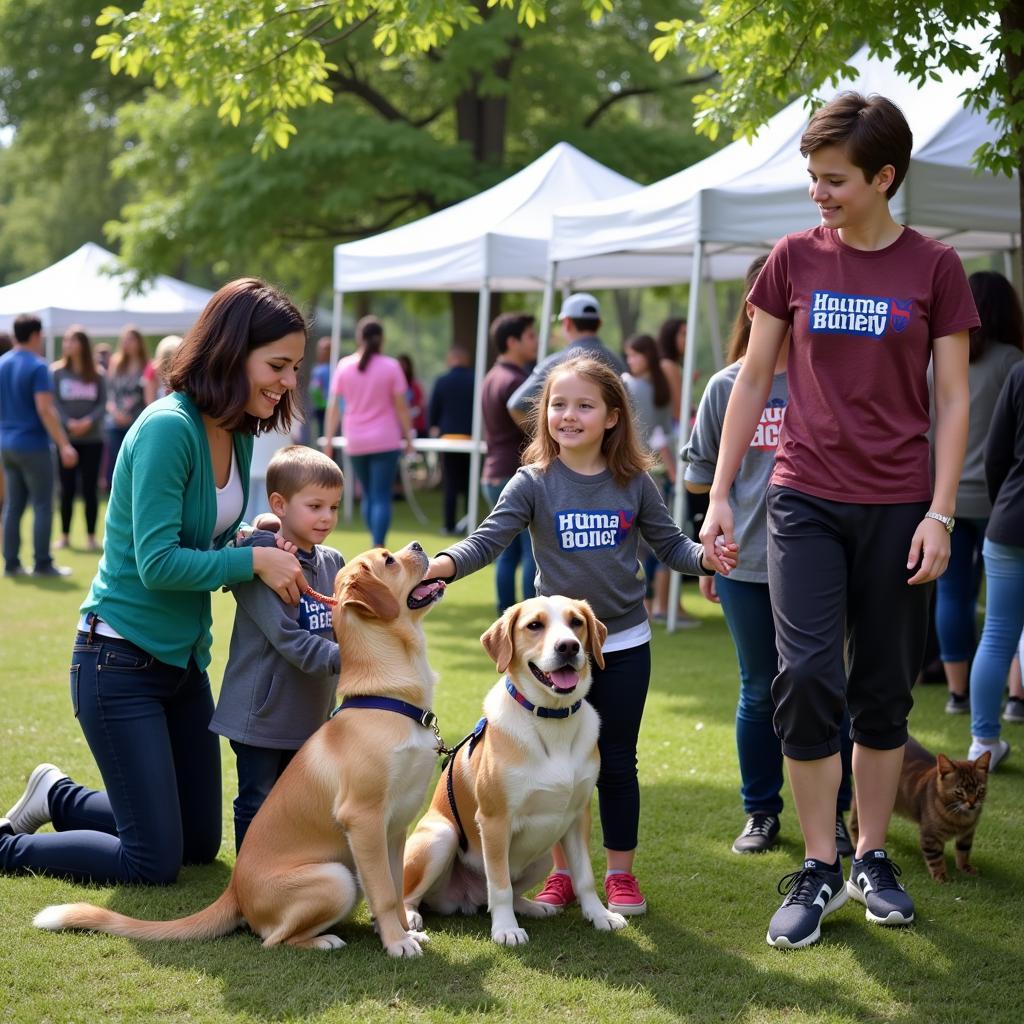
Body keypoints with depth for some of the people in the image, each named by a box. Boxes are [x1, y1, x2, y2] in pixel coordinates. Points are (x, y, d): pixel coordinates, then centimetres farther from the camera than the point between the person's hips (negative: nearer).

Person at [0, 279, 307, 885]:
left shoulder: (237, 437, 3)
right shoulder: (168, 428, -22)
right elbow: (157, 563, -25)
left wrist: (261, 543, -8)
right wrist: (253, 560, -21)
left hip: (184, 660, 9)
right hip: (122, 661, -9)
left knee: (201, 844, 17)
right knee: (156, 863, -6)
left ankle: (60, 797, 35)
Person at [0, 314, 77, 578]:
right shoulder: (37, 366, -14)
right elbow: (45, 410, -20)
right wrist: (64, 445, -20)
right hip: (33, 445, -7)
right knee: (42, 506, 0)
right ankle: (43, 564, 1)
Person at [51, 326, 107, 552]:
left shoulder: (97, 374, 3)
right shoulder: (57, 371, 1)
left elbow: (103, 404, 0)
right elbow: (53, 402, -4)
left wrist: (89, 421, -17)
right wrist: (68, 423, -18)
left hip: (92, 439, 0)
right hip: (66, 438, 0)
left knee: (90, 489, 2)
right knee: (67, 489, 2)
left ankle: (91, 536, 8)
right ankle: (64, 535, 11)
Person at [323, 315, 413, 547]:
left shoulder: (344, 366, 0)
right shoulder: (391, 366, -6)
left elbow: (333, 406, -1)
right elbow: (400, 406, -6)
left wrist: (329, 439, 3)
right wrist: (408, 436, 3)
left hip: (355, 442, 3)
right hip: (385, 441, -3)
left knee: (368, 495, 15)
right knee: (382, 497, -4)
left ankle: (377, 547, 18)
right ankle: (378, 550, -15)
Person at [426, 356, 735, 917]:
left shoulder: (633, 483, -2)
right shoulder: (533, 483, -7)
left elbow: (669, 544, 5)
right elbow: (487, 540, -15)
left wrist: (706, 556, -16)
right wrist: (440, 565, -33)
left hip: (623, 644, 0)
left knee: (616, 763, 7)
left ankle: (621, 873, 20)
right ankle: (562, 871, 23)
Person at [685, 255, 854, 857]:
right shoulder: (727, 387, 4)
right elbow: (700, 477, 12)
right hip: (746, 561, 2)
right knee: (760, 692, 12)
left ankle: (833, 815, 16)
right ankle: (761, 812, 24)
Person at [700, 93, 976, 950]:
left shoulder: (934, 268, -1)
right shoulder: (795, 258, 3)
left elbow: (952, 399, 1)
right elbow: (754, 379, 7)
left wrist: (940, 514, -7)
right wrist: (719, 493, 2)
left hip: (898, 508, 0)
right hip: (807, 500, 0)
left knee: (886, 690, 7)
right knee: (808, 677, -8)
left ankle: (872, 860, 21)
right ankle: (818, 869, 3)